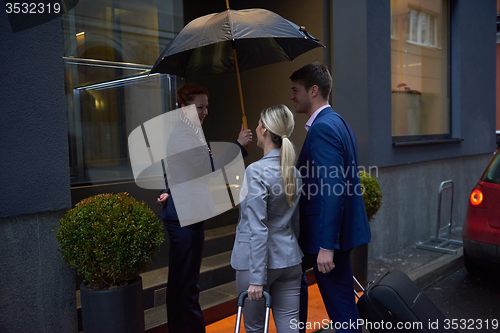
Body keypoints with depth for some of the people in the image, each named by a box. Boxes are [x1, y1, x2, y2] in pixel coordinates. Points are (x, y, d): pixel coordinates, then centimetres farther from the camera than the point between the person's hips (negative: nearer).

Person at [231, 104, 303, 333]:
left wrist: (257, 279, -18)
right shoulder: (294, 172, 5)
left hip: (256, 261, -6)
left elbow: (258, 230, -20)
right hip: (289, 260, 6)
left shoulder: (256, 171, -17)